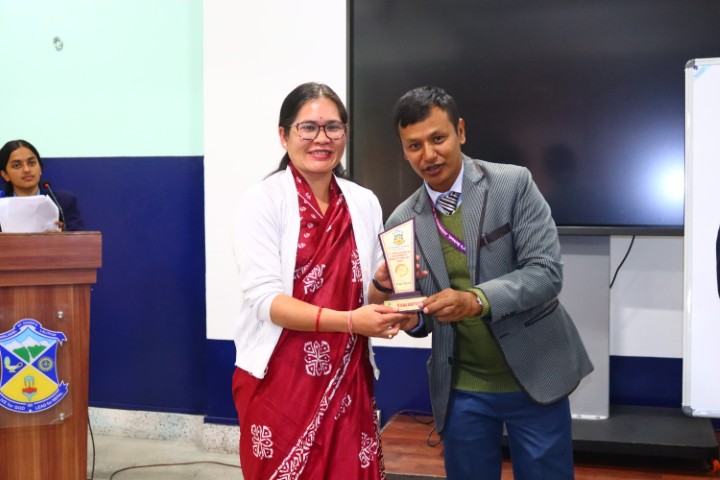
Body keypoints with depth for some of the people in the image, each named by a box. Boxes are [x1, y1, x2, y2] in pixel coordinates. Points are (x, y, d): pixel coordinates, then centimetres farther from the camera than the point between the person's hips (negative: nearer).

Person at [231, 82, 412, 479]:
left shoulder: (364, 203, 5)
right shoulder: (262, 201, -8)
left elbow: (367, 297, 10)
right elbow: (265, 299, -16)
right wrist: (349, 321, -26)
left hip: (346, 382, 4)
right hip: (278, 383, -3)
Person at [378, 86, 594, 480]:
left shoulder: (513, 184, -8)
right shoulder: (402, 221, 0)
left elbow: (546, 272, -16)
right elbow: (422, 322, 3)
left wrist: (476, 300, -31)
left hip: (535, 375, -2)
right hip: (461, 389, 2)